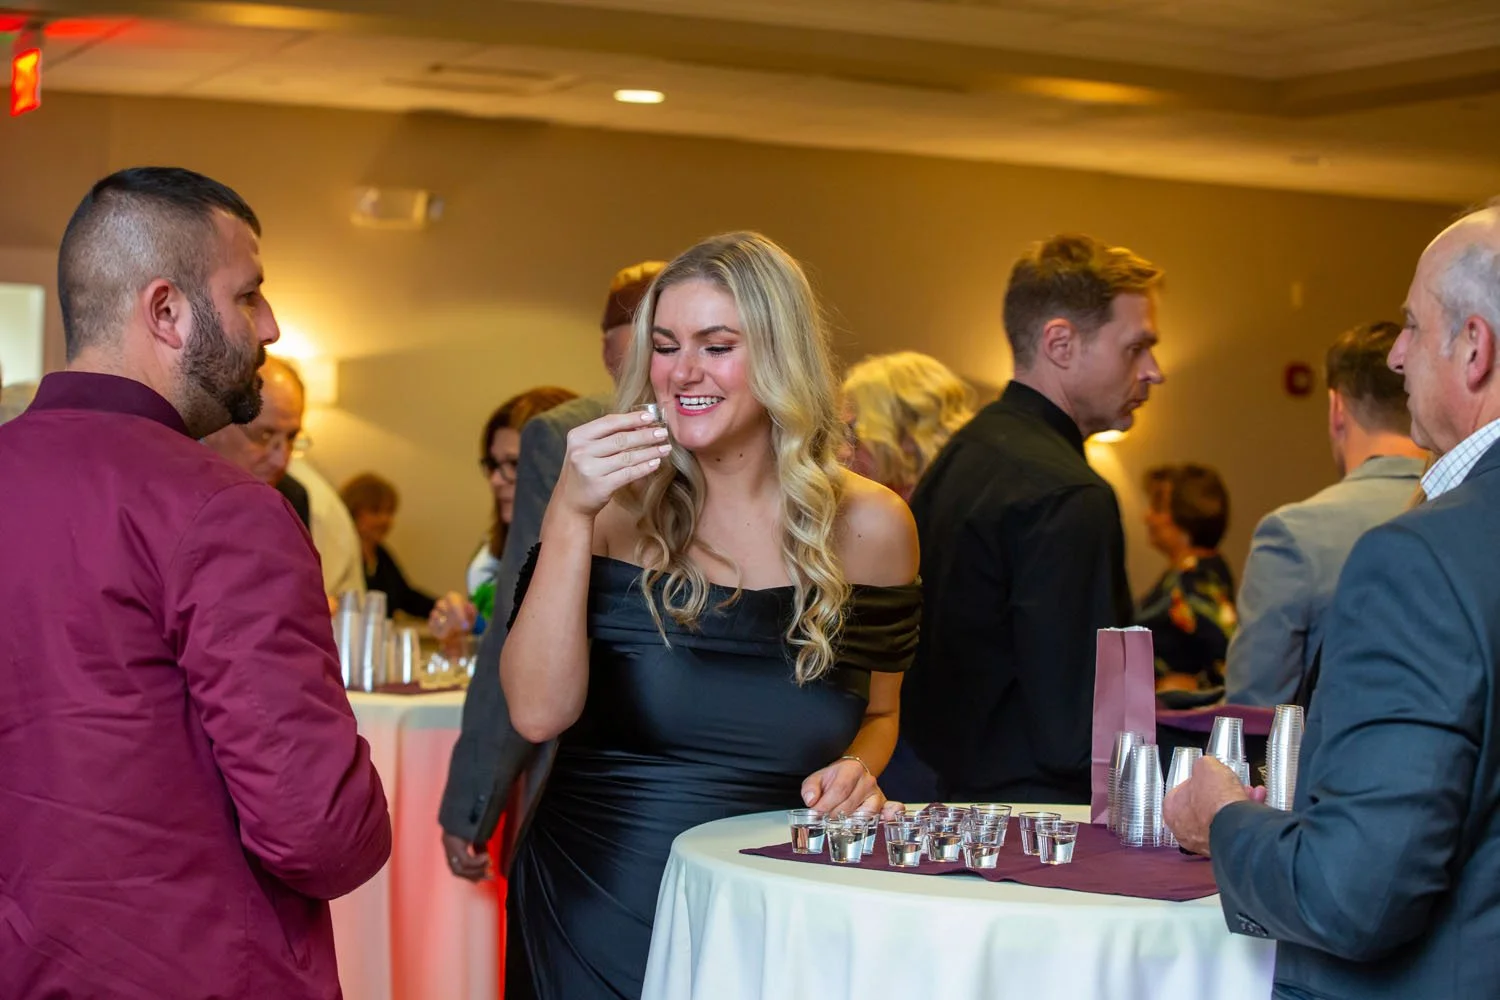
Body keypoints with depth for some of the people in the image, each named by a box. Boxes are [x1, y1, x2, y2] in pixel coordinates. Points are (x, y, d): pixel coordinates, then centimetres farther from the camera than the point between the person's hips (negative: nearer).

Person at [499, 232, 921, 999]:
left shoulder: (869, 526, -4)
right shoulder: (616, 506, -7)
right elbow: (538, 713, -16)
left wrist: (858, 769, -10)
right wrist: (571, 515, -21)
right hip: (597, 906, -1)